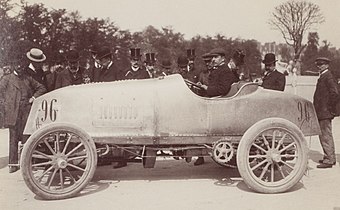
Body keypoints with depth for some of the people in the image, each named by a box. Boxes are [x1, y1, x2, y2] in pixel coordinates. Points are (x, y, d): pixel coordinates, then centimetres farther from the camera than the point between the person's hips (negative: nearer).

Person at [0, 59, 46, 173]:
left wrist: (34, 97, 7)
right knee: (13, 139, -1)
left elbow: (41, 88, 21)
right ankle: (13, 164, 3)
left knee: (26, 138, -1)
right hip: (13, 113, -1)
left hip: (27, 112, 2)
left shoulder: (28, 79, 18)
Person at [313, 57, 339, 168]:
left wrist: (330, 108, -17)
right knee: (324, 135, 17)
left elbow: (335, 93, -23)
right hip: (321, 113, 10)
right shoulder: (322, 76, 18)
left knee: (326, 136, -5)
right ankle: (329, 157, 28)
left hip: (325, 113, -10)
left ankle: (329, 160, 1)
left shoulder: (328, 77, -13)